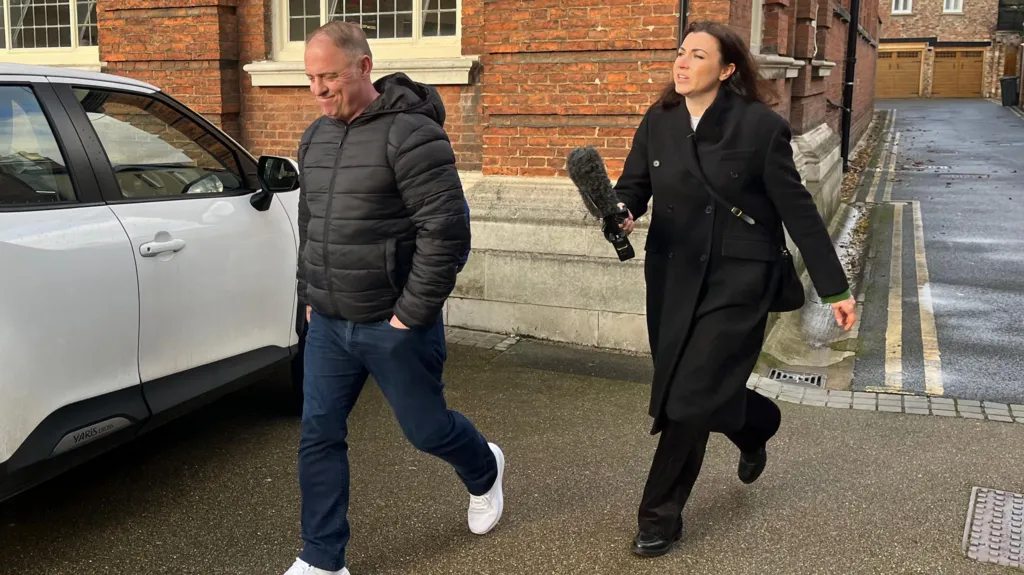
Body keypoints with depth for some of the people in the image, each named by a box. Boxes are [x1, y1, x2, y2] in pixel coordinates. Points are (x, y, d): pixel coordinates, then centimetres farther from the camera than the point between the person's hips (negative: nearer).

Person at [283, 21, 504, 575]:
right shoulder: (315, 137, 9)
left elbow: (447, 231, -20)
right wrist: (309, 295, 16)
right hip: (328, 323, 7)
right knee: (319, 436, 6)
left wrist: (412, 314, -18)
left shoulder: (410, 133, -17)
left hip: (393, 325, -6)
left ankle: (484, 471, 44)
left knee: (426, 429, 11)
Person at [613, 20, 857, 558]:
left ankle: (660, 515, 11)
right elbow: (633, 184, 6)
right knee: (698, 392, 15)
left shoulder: (761, 126, -12)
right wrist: (620, 212, -20)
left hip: (736, 281, -5)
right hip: (672, 277, 5)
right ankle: (757, 423, 50)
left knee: (691, 398, -7)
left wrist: (835, 288, -4)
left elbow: (797, 210, -7)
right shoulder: (657, 122, 0)